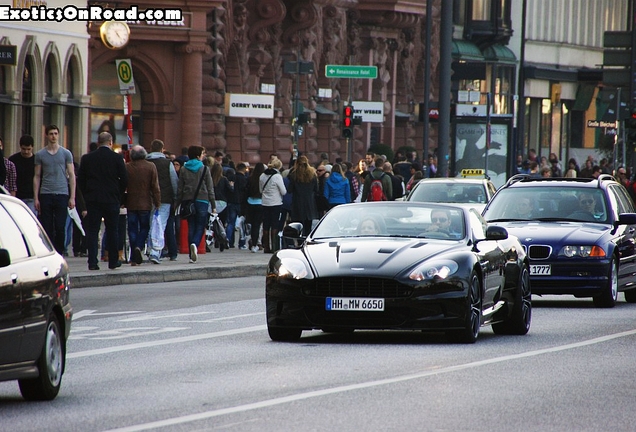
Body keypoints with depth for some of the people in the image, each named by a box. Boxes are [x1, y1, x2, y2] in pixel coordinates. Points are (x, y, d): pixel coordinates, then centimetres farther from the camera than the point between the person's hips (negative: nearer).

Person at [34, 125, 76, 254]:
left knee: (60, 228, -2)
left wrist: (72, 197, -1)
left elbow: (71, 176, 6)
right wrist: (36, 198, 3)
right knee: (47, 229, 0)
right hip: (45, 195, 1)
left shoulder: (66, 154, 6)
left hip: (62, 194, -1)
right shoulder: (40, 155, 8)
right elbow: (37, 177, 10)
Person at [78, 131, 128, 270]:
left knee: (92, 231, 2)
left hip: (92, 200, 1)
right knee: (112, 231, 10)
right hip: (111, 200, -1)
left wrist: (87, 195, 12)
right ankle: (113, 261, 14)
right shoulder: (117, 158, -4)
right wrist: (119, 195, 9)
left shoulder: (87, 158, 1)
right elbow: (124, 179, -4)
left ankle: (92, 262, -5)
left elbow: (80, 180, 3)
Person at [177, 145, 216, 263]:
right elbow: (210, 188, -1)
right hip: (202, 200, -3)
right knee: (200, 227, 1)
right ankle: (195, 244, -29)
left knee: (191, 227, 8)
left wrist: (178, 204, 11)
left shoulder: (184, 169, 6)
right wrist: (213, 206, 2)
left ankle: (192, 256, 4)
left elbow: (179, 189, 6)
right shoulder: (205, 169, -1)